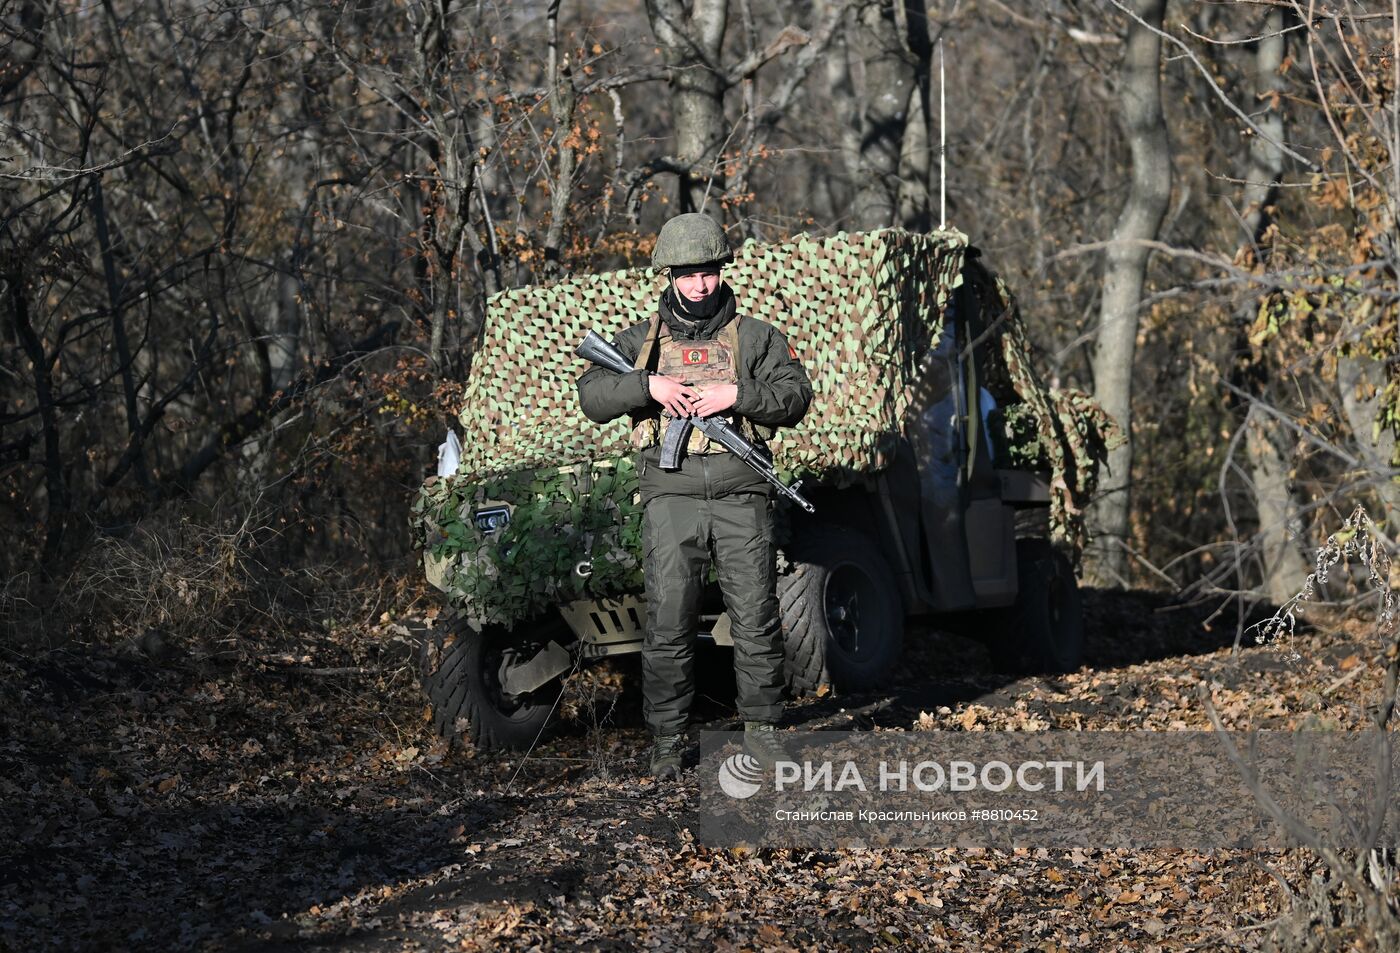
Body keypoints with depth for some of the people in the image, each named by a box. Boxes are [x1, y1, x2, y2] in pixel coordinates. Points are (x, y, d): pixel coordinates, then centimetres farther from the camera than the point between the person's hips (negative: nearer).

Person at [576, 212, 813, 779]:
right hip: (671, 500, 0)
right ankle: (667, 741, 5)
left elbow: (795, 397, 1)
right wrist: (647, 385, -11)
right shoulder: (641, 340, 13)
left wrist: (736, 394, -13)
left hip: (741, 499, 0)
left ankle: (761, 728, 11)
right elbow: (591, 396, 4)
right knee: (668, 626, -2)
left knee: (756, 621, -1)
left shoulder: (756, 337, 11)